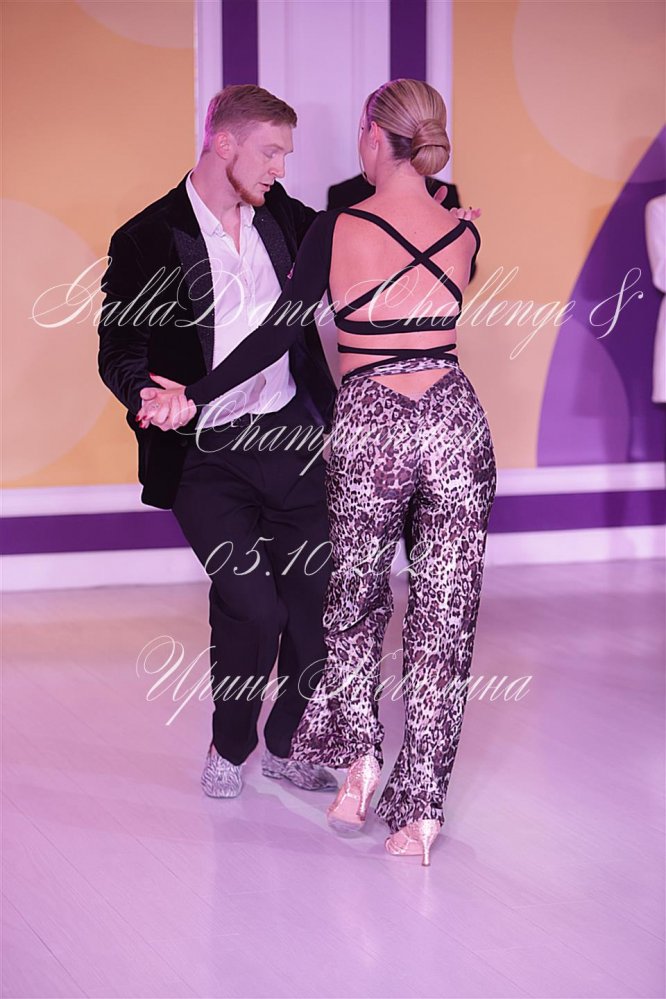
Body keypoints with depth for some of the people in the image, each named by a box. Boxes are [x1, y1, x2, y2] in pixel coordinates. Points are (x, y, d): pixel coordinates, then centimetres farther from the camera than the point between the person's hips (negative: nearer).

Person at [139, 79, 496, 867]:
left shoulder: (336, 230, -6)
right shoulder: (463, 234, 4)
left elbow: (278, 335, -6)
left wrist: (192, 400, 1)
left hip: (366, 429, -2)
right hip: (455, 422, 2)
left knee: (354, 601, 21)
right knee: (444, 619, 7)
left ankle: (357, 751, 7)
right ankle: (419, 808, 7)